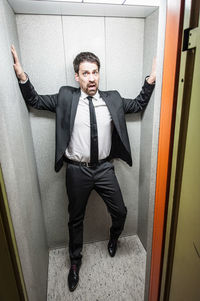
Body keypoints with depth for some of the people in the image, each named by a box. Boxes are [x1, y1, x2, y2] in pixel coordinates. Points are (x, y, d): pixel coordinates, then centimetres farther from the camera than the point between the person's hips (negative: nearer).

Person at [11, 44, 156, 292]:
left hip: (104, 168, 2)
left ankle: (113, 237, 49)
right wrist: (22, 76, -7)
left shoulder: (112, 99, 3)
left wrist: (150, 81, 3)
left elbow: (138, 105, 14)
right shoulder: (65, 97, -1)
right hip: (77, 170, -1)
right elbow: (35, 101, 8)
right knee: (75, 219, 15)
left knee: (120, 212, 11)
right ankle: (75, 261, 43)